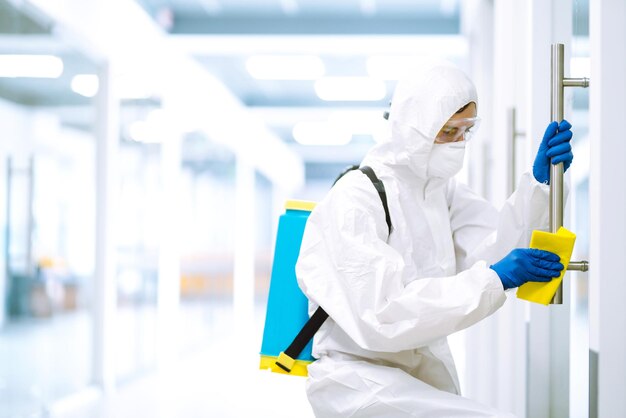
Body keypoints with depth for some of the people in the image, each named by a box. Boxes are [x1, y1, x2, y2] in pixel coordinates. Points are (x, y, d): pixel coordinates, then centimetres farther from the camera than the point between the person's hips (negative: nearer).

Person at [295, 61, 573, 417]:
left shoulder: (440, 185, 6)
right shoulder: (354, 202, -19)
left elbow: (495, 249, -6)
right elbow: (383, 315, -28)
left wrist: (541, 181, -17)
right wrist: (494, 278, -30)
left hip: (427, 373, 8)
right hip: (360, 377, -8)